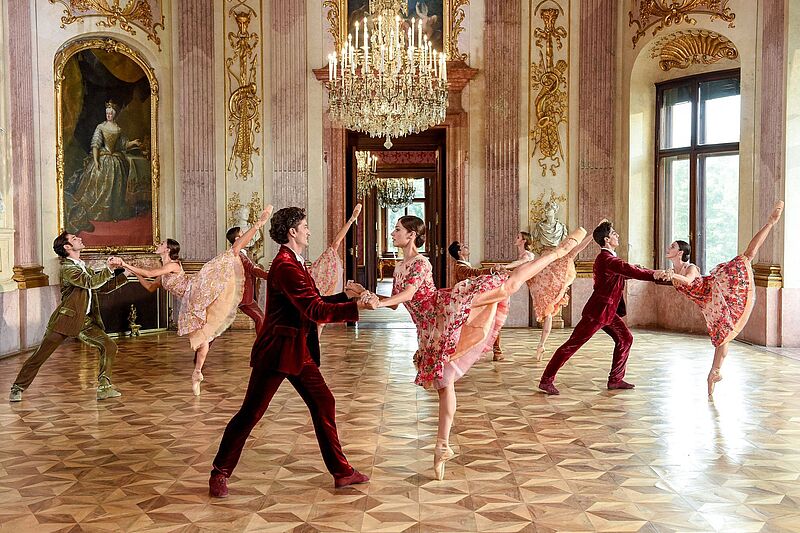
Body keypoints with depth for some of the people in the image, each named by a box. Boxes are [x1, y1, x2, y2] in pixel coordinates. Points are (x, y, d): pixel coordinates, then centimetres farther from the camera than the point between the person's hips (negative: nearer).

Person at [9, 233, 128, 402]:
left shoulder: (85, 267, 15)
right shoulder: (67, 268, -11)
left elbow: (103, 286, 16)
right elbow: (91, 283, -23)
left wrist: (118, 272, 6)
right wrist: (109, 269, -22)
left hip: (85, 321, 7)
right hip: (65, 319, -7)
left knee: (109, 346, -6)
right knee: (40, 355, 1)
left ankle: (104, 387, 0)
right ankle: (17, 389, 19)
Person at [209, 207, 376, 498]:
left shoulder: (295, 264, 13)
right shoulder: (285, 267, -20)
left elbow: (314, 303, 17)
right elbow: (316, 311, -26)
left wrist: (346, 296, 10)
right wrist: (358, 306, -25)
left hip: (298, 351, 10)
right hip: (277, 350, -10)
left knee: (324, 405, 10)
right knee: (251, 412, 0)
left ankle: (341, 471, 19)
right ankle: (220, 473, 16)